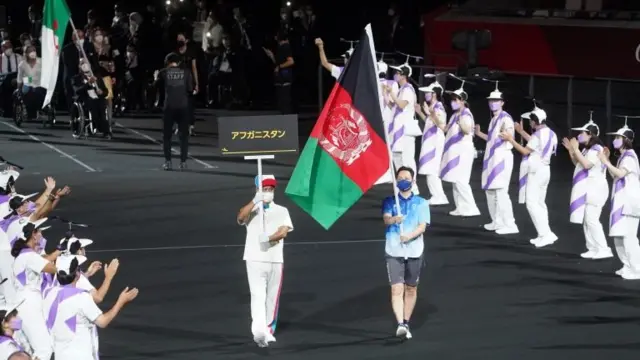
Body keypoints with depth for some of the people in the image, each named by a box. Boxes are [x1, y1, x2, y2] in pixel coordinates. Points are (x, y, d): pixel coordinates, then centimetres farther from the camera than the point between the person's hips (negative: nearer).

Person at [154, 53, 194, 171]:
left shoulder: (164, 73, 2)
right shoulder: (186, 72, 2)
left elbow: (157, 85, 16)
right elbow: (191, 89, -2)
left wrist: (156, 77, 36)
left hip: (169, 106, 0)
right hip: (184, 106, 0)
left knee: (167, 135, 10)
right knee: (184, 135, 7)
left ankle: (168, 162, 4)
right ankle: (183, 162, 1)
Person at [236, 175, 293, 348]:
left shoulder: (281, 211, 10)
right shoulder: (252, 210, 5)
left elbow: (284, 232, -6)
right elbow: (241, 216, -19)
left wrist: (268, 238, -25)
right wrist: (255, 201, -34)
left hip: (275, 261, 3)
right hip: (255, 260, -3)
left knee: (272, 298, 7)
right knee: (258, 296, -11)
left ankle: (269, 330, 16)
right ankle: (259, 331, -22)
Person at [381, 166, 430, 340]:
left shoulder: (421, 203, 8)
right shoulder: (389, 201, 7)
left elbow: (423, 226, -3)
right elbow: (386, 219, -11)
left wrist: (409, 236, -22)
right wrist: (394, 219, -36)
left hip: (414, 251, 1)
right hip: (394, 251, -1)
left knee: (411, 288, 9)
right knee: (397, 289, -13)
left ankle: (406, 323, 22)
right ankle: (400, 324, -21)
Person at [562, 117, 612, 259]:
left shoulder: (596, 150, -16)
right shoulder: (587, 149, 14)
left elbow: (586, 164, -29)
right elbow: (578, 163, 24)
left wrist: (576, 149, -24)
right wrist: (570, 150, 12)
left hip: (594, 189, -11)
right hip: (586, 189, 11)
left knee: (591, 219, -14)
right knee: (586, 220, 10)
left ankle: (603, 249, -14)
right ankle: (593, 249, 13)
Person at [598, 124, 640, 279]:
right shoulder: (623, 156, 20)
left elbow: (620, 173, -25)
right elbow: (615, 175, 22)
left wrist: (606, 162, -18)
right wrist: (607, 161, 13)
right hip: (622, 200, 11)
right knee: (619, 235, 11)